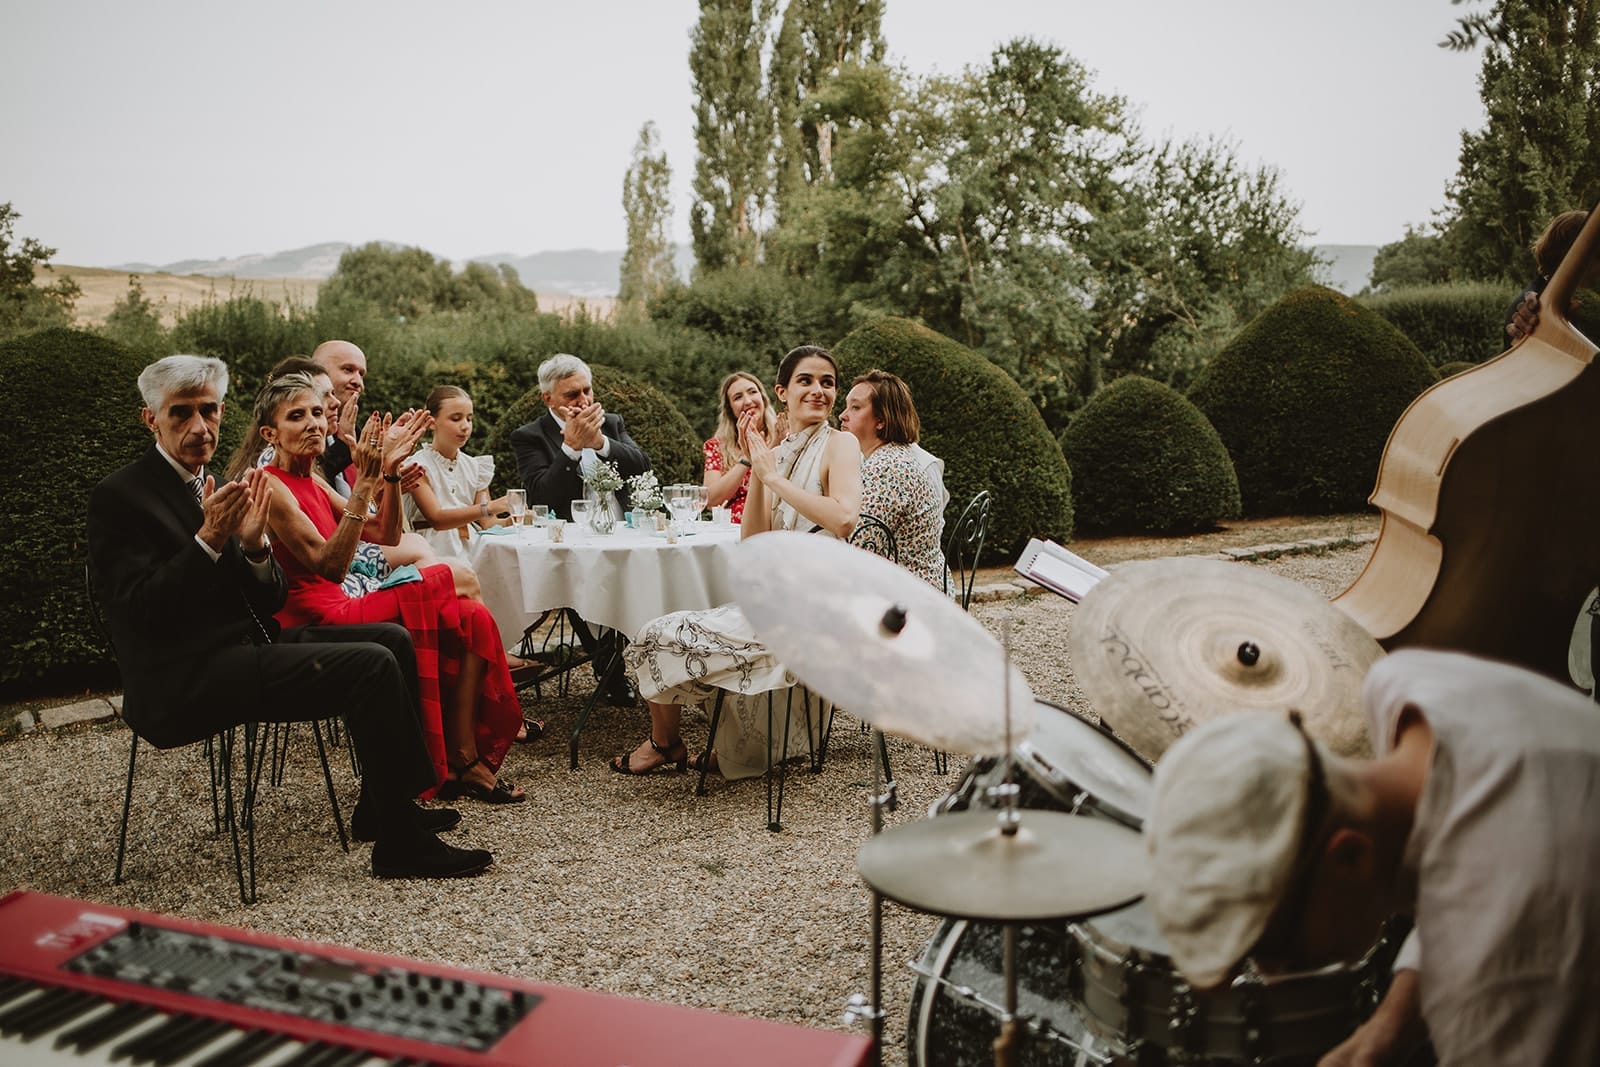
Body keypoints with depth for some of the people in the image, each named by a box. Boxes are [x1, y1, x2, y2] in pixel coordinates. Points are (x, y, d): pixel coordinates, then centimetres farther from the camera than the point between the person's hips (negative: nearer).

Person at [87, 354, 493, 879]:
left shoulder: (217, 489, 15)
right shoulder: (118, 497, -7)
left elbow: (268, 601, 10)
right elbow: (142, 609, -18)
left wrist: (253, 544, -9)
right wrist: (209, 540, -25)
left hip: (249, 643, 9)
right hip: (187, 680, -9)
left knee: (392, 639, 2)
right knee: (371, 665, -21)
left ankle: (379, 806, 11)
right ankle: (400, 843, -14)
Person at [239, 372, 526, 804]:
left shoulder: (312, 483, 16)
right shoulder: (270, 486, -12)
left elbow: (385, 535, 13)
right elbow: (329, 565, -23)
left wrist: (390, 469, 0)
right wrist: (363, 484, -27)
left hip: (335, 610, 9)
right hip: (309, 622, -9)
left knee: (472, 619, -8)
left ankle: (463, 760, -11)